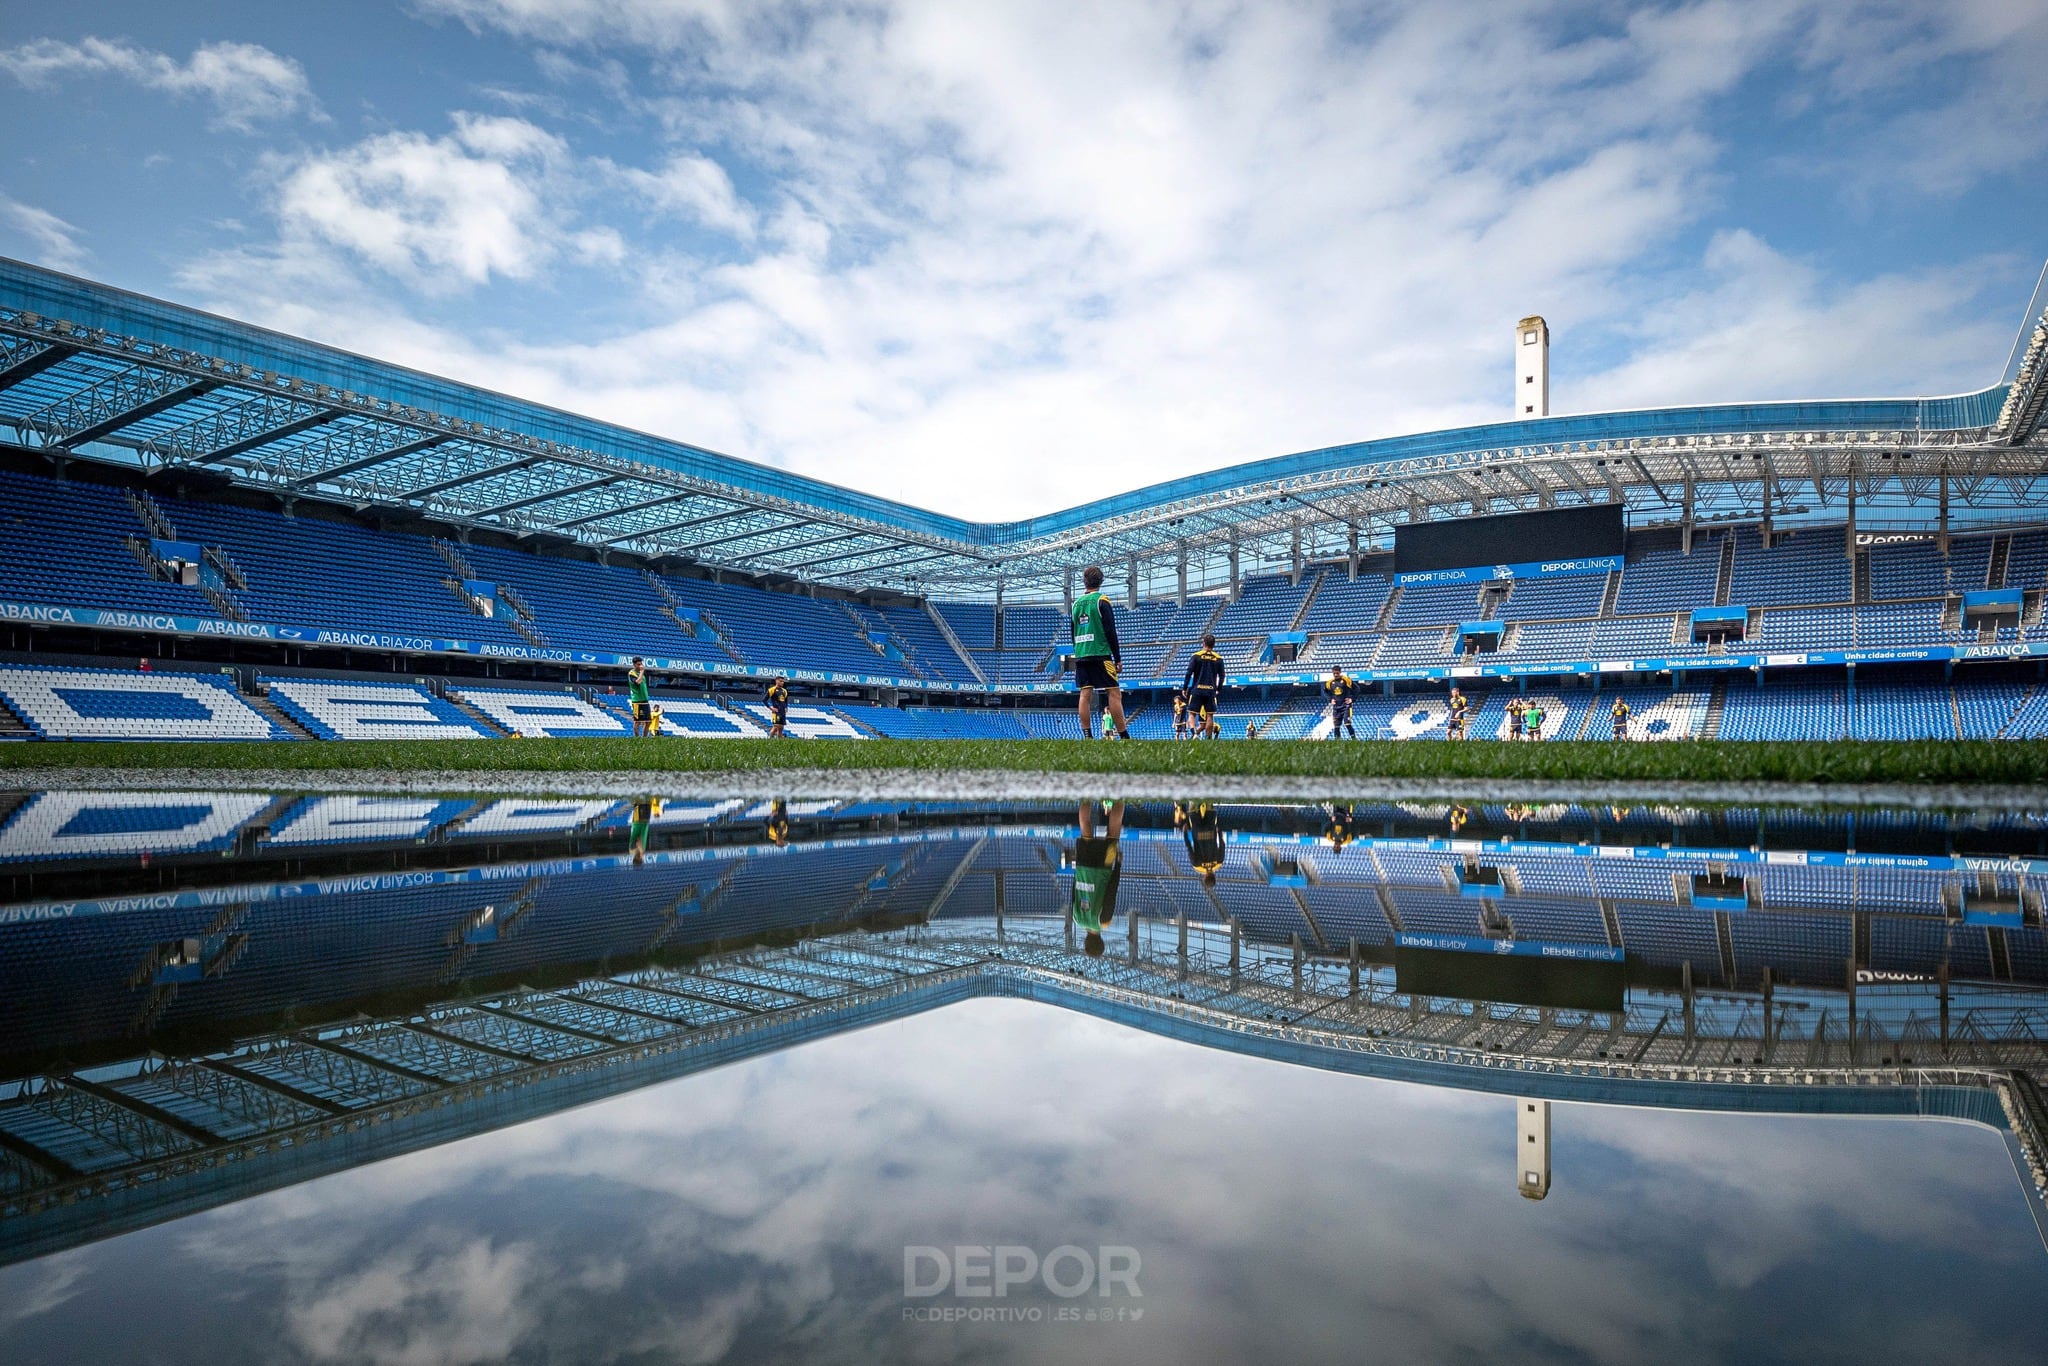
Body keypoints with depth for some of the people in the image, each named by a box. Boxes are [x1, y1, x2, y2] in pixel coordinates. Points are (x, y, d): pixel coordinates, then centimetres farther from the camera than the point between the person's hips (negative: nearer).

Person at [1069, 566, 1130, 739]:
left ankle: (1087, 736, -1)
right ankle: (1124, 736, -8)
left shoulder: (1077, 603, 12)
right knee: (1114, 693, -5)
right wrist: (1118, 658, -4)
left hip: (1081, 656, 6)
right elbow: (1110, 632, -9)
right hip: (1100, 655, -6)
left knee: (1085, 694, 3)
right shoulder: (1101, 601, -5)